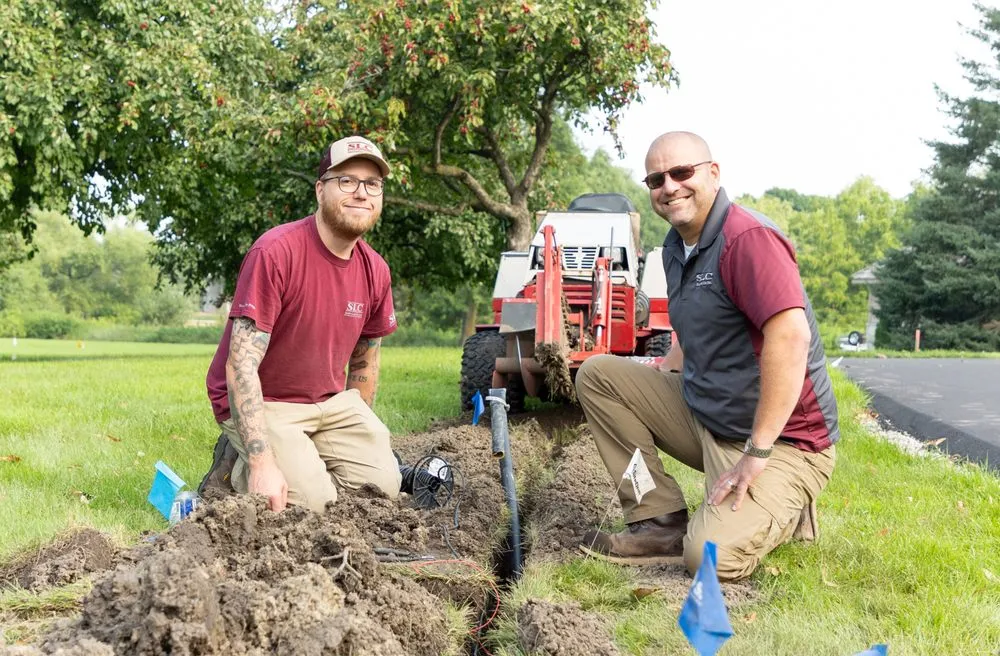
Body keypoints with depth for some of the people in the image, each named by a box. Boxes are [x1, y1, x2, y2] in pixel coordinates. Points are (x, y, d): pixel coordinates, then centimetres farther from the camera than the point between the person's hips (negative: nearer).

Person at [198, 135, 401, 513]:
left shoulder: (375, 270, -2)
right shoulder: (275, 253, -23)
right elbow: (241, 365, -27)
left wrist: (357, 436, 15)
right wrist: (262, 462, -33)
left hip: (331, 400, 6)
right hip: (260, 402, -6)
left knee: (384, 486, -8)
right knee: (312, 500, -21)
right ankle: (235, 464, 6)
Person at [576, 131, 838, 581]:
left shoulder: (750, 237, -21)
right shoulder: (677, 245, 9)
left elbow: (791, 336, -31)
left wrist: (757, 454, -30)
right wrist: (658, 373, 7)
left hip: (781, 438, -9)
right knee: (598, 374, 0)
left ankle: (783, 506, 7)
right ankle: (661, 523, 0)